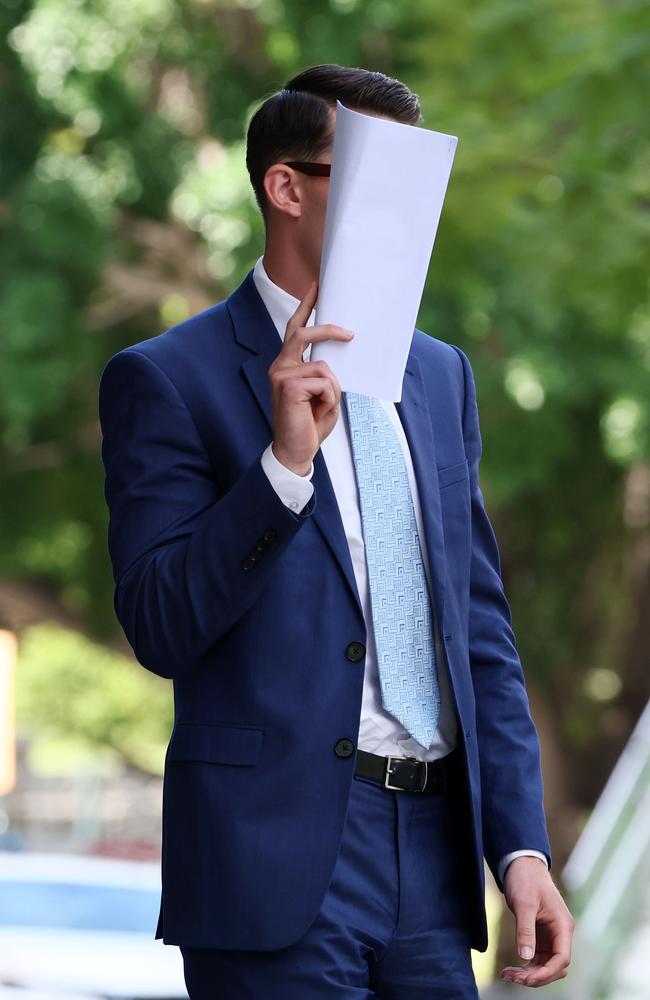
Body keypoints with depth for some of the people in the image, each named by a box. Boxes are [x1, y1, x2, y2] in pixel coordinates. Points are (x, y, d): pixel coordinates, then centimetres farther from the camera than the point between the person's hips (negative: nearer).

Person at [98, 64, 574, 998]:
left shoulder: (440, 372, 15)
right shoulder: (167, 378, -3)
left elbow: (482, 626, 16)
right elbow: (161, 629, -11)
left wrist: (522, 847, 8)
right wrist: (284, 459, -22)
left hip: (437, 854, 5)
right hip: (280, 866, -5)